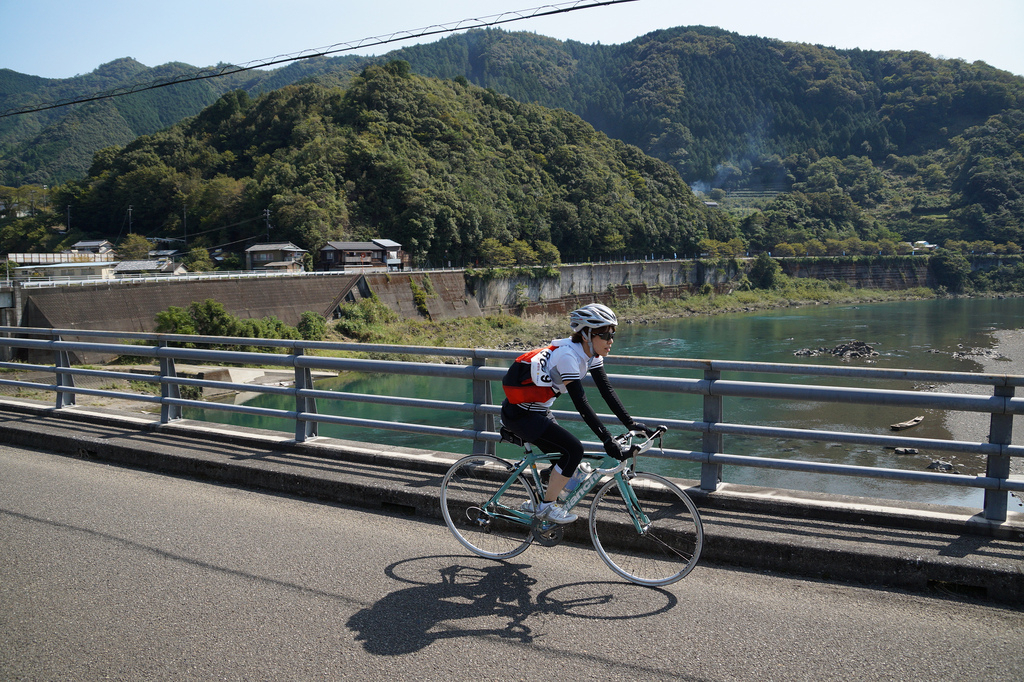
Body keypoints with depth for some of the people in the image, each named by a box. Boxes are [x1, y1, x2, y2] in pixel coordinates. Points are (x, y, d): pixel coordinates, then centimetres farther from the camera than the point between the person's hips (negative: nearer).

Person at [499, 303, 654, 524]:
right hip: (519, 414, -9)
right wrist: (607, 440, -34)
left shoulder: (591, 354, -2)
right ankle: (546, 506, -1)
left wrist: (631, 423, -10)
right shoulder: (568, 355, -28)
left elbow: (607, 391, -2)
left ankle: (535, 503, 25)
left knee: (565, 456, 8)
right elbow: (581, 403, -32)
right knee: (573, 450, -15)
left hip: (538, 412, 9)